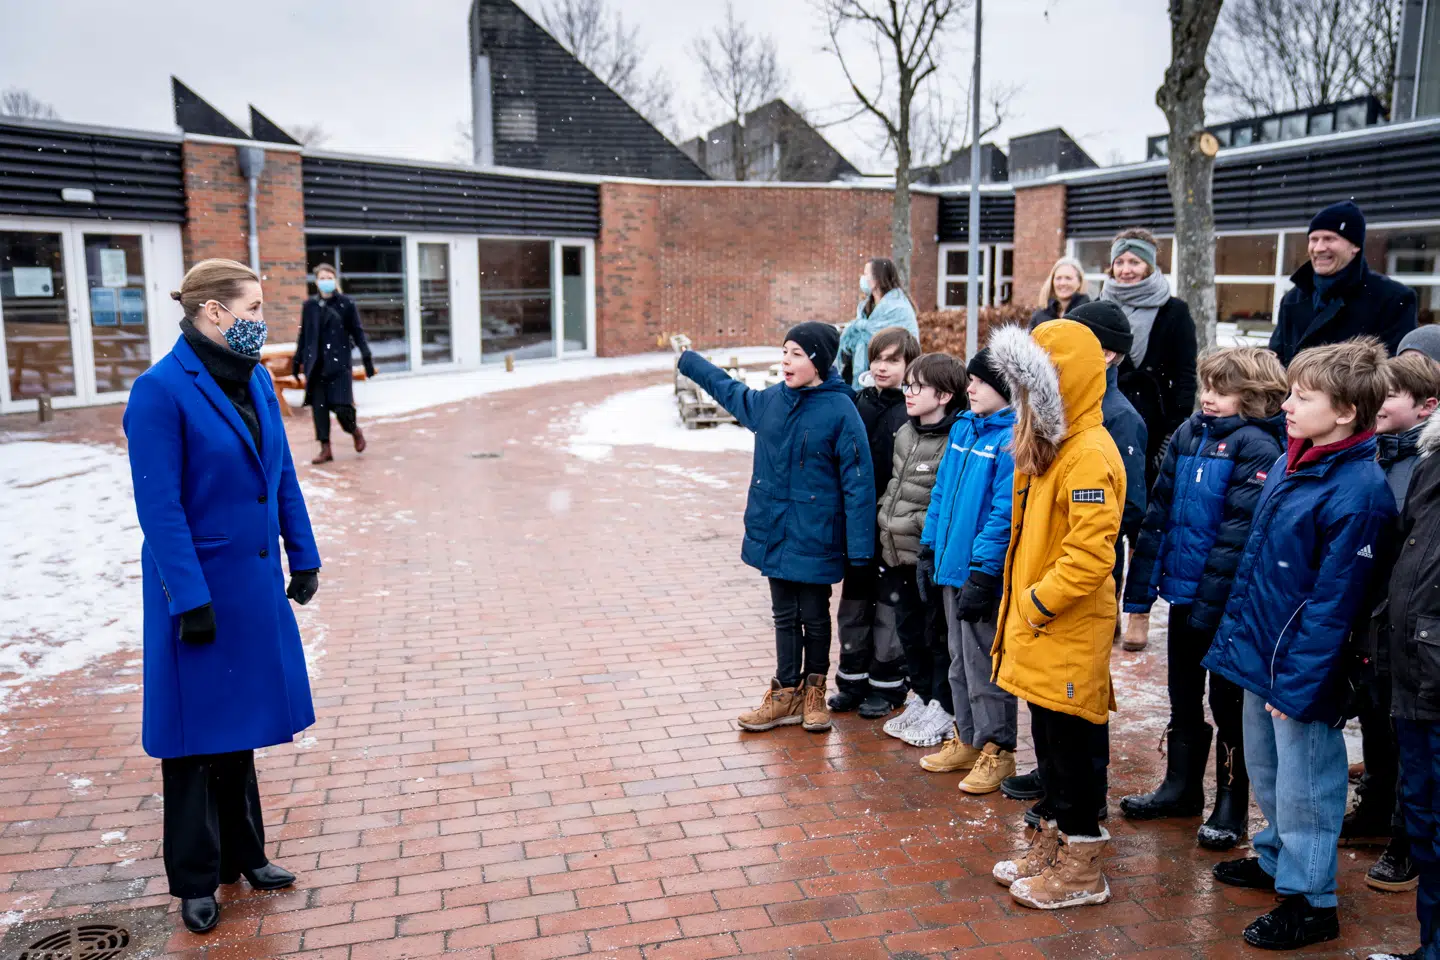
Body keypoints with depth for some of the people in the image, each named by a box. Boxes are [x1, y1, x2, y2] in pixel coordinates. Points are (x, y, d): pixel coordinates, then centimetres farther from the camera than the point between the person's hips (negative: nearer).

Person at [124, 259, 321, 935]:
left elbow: (282, 474, 10)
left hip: (256, 582, 7)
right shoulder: (161, 391, -17)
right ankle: (195, 880, 25)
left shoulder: (255, 379, 4)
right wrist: (190, 600, -20)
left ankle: (243, 854, 34)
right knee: (198, 730, 8)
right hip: (201, 584, -7)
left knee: (241, 721, 18)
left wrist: (303, 557, 9)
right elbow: (160, 506, -18)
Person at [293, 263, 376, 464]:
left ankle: (355, 431, 23)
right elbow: (303, 335, 14)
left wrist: (367, 358, -4)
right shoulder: (310, 305, 8)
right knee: (318, 406, 1)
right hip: (316, 364, 3)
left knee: (341, 406, -8)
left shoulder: (346, 304, 0)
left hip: (339, 363, -3)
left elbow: (358, 333, 1)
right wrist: (297, 361, 13)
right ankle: (325, 449, 7)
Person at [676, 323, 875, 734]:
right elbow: (728, 389, 25)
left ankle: (814, 691, 30)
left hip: (814, 537, -5)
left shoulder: (840, 410, -15)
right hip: (773, 531, 5)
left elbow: (858, 481, -15)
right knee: (785, 616, 14)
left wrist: (859, 547, -17)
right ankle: (787, 694, 27)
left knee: (814, 616, 11)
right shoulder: (770, 400, 3)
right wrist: (688, 360, 36)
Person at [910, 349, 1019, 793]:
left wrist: (982, 572, -21)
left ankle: (997, 750, 20)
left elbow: (1004, 513, -21)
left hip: (984, 573, -8)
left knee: (984, 663, 4)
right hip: (952, 565, 8)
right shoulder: (963, 427, 8)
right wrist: (930, 548, 13)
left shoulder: (1013, 438, -17)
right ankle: (966, 740, 33)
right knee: (960, 657, 18)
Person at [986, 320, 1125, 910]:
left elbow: (1090, 556, -26)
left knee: (1074, 745, 3)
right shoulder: (1047, 446, 12)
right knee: (1048, 739, 19)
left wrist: (1036, 603, -18)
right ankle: (1051, 844, 33)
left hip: (1071, 633, -9)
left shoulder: (1090, 456, -20)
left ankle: (1082, 870, 17)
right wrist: (1021, 608, 14)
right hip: (1040, 627, 9)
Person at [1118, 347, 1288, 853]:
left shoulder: (1257, 447, -13)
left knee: (1228, 702, 8)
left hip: (1225, 600, -6)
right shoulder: (1187, 434, 7)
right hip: (1182, 592, 6)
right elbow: (1158, 512, 7)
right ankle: (1181, 786, 35)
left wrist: (1211, 598, -22)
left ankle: (1231, 806, 23)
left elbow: (1241, 531, -19)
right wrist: (1141, 590, 5)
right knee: (1183, 696, 18)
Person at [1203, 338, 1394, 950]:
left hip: (1301, 669, -8)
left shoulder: (1358, 492, -21)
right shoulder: (1290, 463, 4)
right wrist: (1235, 635, 15)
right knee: (1266, 772, 23)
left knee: (1303, 785, 8)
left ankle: (1309, 901, 25)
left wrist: (1297, 682, -19)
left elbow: (1333, 601, -21)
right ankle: (1276, 859, 43)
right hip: (1257, 649, 8)